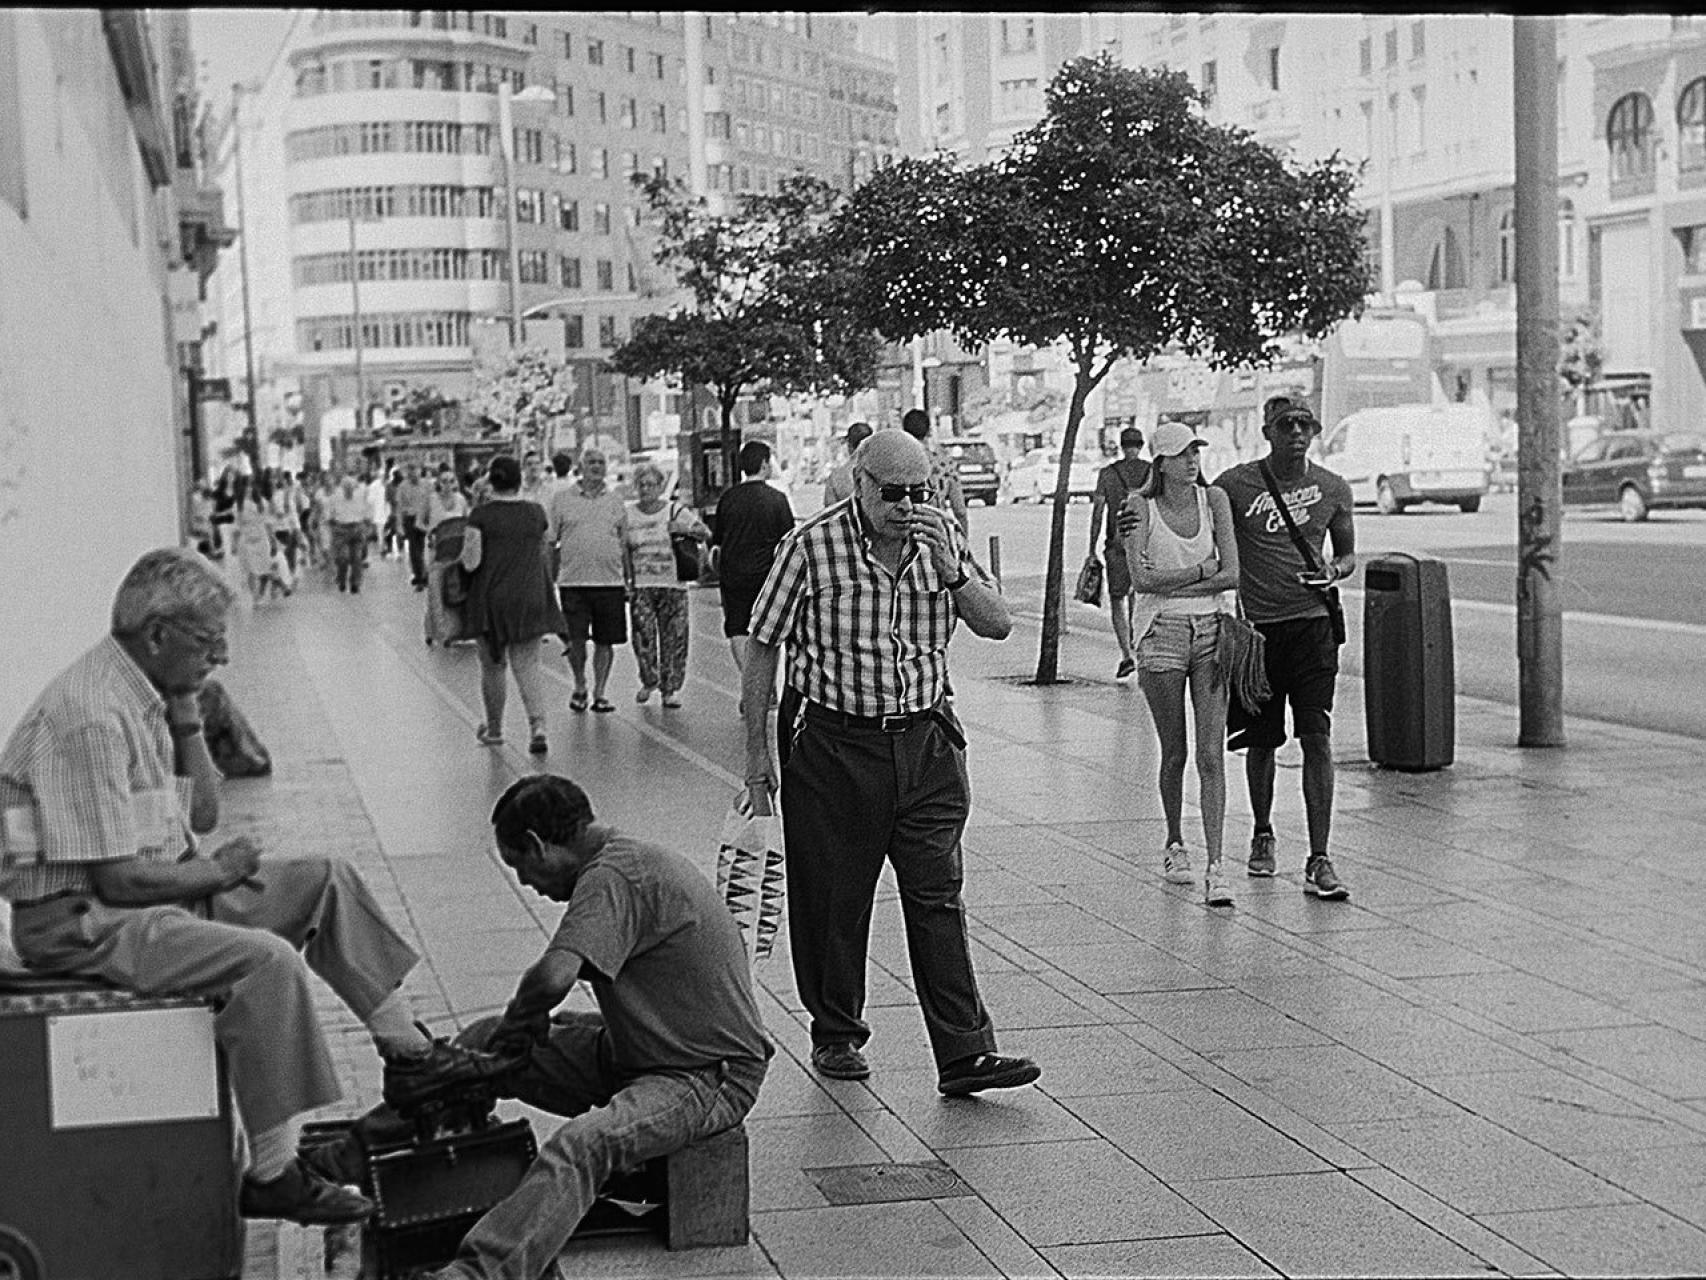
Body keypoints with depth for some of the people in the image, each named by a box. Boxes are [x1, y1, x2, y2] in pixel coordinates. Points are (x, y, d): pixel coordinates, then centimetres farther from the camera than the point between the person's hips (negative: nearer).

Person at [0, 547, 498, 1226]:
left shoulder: (144, 694, 7)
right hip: (84, 921, -10)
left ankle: (407, 1054, 11)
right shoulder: (91, 716, -24)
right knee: (268, 960, -29)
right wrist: (216, 872, -9)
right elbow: (118, 878, -26)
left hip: (165, 888, 10)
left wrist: (185, 716, 2)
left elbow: (202, 814, 14)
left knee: (326, 881, 7)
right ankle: (271, 1176, -20)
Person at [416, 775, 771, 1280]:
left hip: (710, 1077, -11)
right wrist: (529, 1022, -1)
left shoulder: (614, 878, -21)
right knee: (484, 1042, 10)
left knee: (584, 1144, -36)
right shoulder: (625, 860, 10)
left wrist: (521, 1017, -14)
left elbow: (554, 977, -34)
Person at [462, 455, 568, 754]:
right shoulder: (535, 512, 1)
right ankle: (537, 726, -17)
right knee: (528, 665, 3)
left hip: (491, 598, -2)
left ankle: (494, 728, 26)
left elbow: (471, 562, -12)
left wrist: (466, 550, 9)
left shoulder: (480, 515, -9)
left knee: (492, 665, 14)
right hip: (530, 599, 2)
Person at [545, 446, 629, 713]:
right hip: (573, 581, -2)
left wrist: (629, 581, 12)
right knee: (575, 640, -6)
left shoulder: (615, 500, 10)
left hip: (610, 581, 2)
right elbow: (550, 541, 7)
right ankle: (579, 686, 17)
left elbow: (624, 543, 16)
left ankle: (599, 692, 15)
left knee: (605, 641, 3)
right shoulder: (562, 498, 4)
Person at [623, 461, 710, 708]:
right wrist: (625, 580, 2)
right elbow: (622, 551, 12)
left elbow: (706, 533, 0)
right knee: (643, 635, -11)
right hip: (641, 586, 0)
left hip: (673, 585, 0)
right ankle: (648, 681, 13)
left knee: (674, 639, -2)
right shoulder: (628, 514, 8)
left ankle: (671, 689, 9)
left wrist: (685, 528, -19)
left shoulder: (676, 511, 4)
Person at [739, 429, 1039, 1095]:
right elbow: (762, 647, -1)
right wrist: (757, 752, -1)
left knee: (937, 900, 0)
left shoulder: (940, 533, 3)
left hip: (926, 743, 3)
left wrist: (953, 572, -15)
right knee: (833, 903, 6)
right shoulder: (811, 546, -8)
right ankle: (835, 1035, 24)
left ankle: (965, 1053, -1)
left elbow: (999, 625, 4)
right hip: (836, 746, -3)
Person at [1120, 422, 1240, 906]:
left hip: (1211, 630, 1)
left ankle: (1215, 866, -10)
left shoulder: (1214, 499, 4)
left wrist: (1169, 583, -9)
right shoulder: (1138, 506, -2)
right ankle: (1174, 845, 29)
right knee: (1174, 753, 8)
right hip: (1163, 635, -1)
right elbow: (1141, 580, -13)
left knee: (1211, 753, -7)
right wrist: (1202, 570, -10)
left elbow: (1232, 575, -5)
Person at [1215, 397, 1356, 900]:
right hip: (1255, 626, 0)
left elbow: (1349, 553, 18)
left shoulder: (1332, 488, 5)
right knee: (1261, 741, 10)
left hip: (1312, 621, 0)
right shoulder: (1236, 484, -2)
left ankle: (1318, 861, -10)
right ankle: (1262, 835, 34)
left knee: (1317, 738, -10)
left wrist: (1334, 569, -6)